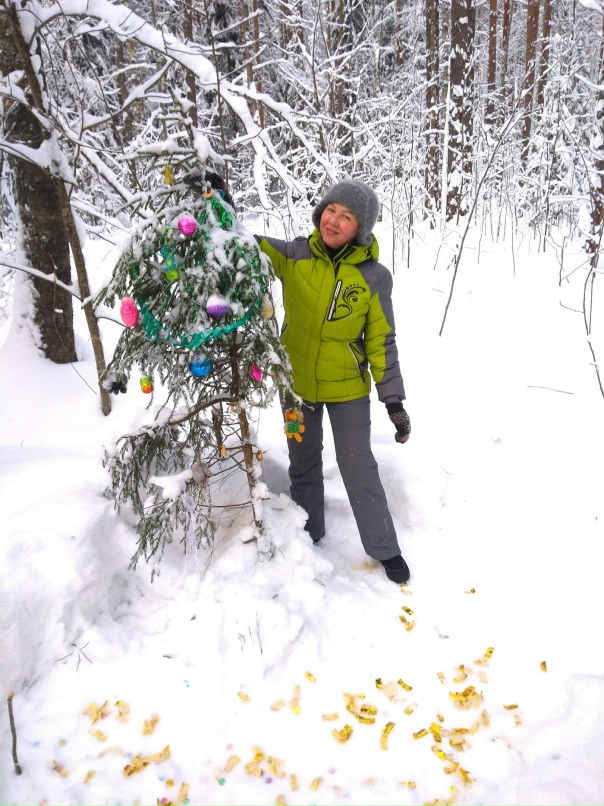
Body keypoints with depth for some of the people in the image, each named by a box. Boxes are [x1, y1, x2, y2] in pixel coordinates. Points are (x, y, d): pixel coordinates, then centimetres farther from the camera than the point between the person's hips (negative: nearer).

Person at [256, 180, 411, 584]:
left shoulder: (374, 277, -12)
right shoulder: (295, 255, -8)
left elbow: (381, 342, -8)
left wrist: (394, 400, -9)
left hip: (347, 388, -2)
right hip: (295, 382, 3)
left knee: (359, 470, 6)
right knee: (304, 464, 18)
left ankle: (385, 548, 27)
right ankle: (309, 534, 40)